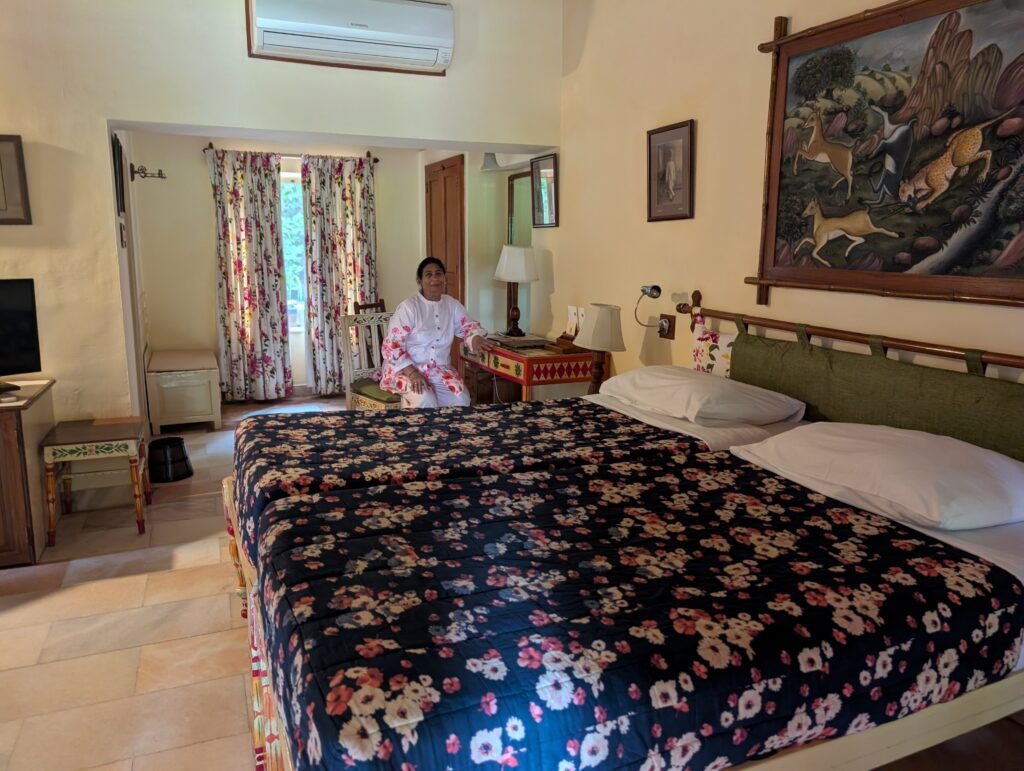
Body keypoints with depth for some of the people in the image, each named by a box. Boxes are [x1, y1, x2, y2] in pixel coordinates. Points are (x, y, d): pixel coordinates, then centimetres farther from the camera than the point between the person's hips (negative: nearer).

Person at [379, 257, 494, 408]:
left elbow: (468, 326, 17)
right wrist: (412, 373, -27)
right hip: (405, 370, -5)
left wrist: (476, 339, -10)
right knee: (426, 399, -33)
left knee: (461, 399, -22)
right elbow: (392, 346, -14)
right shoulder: (408, 307, -12)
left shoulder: (452, 304, 5)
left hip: (440, 370, 5)